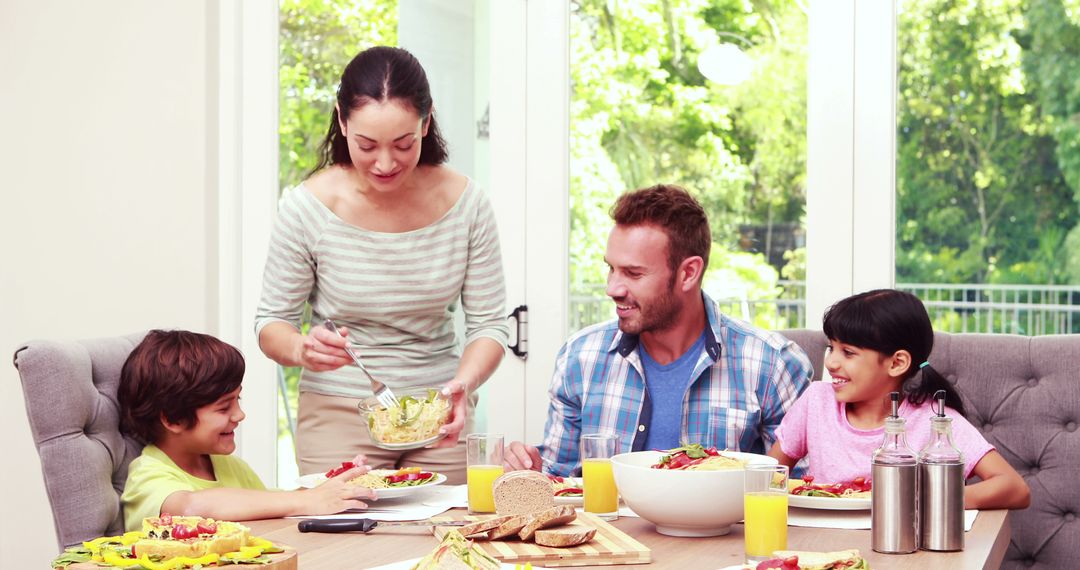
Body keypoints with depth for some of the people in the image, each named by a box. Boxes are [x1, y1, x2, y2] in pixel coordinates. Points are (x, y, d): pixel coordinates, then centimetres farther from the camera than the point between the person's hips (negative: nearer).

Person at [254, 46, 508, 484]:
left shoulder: (464, 203, -8)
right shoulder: (309, 208, -12)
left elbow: (488, 324, -3)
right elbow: (271, 323, -3)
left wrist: (463, 385, -22)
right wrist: (302, 349, -26)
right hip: (338, 413, -2)